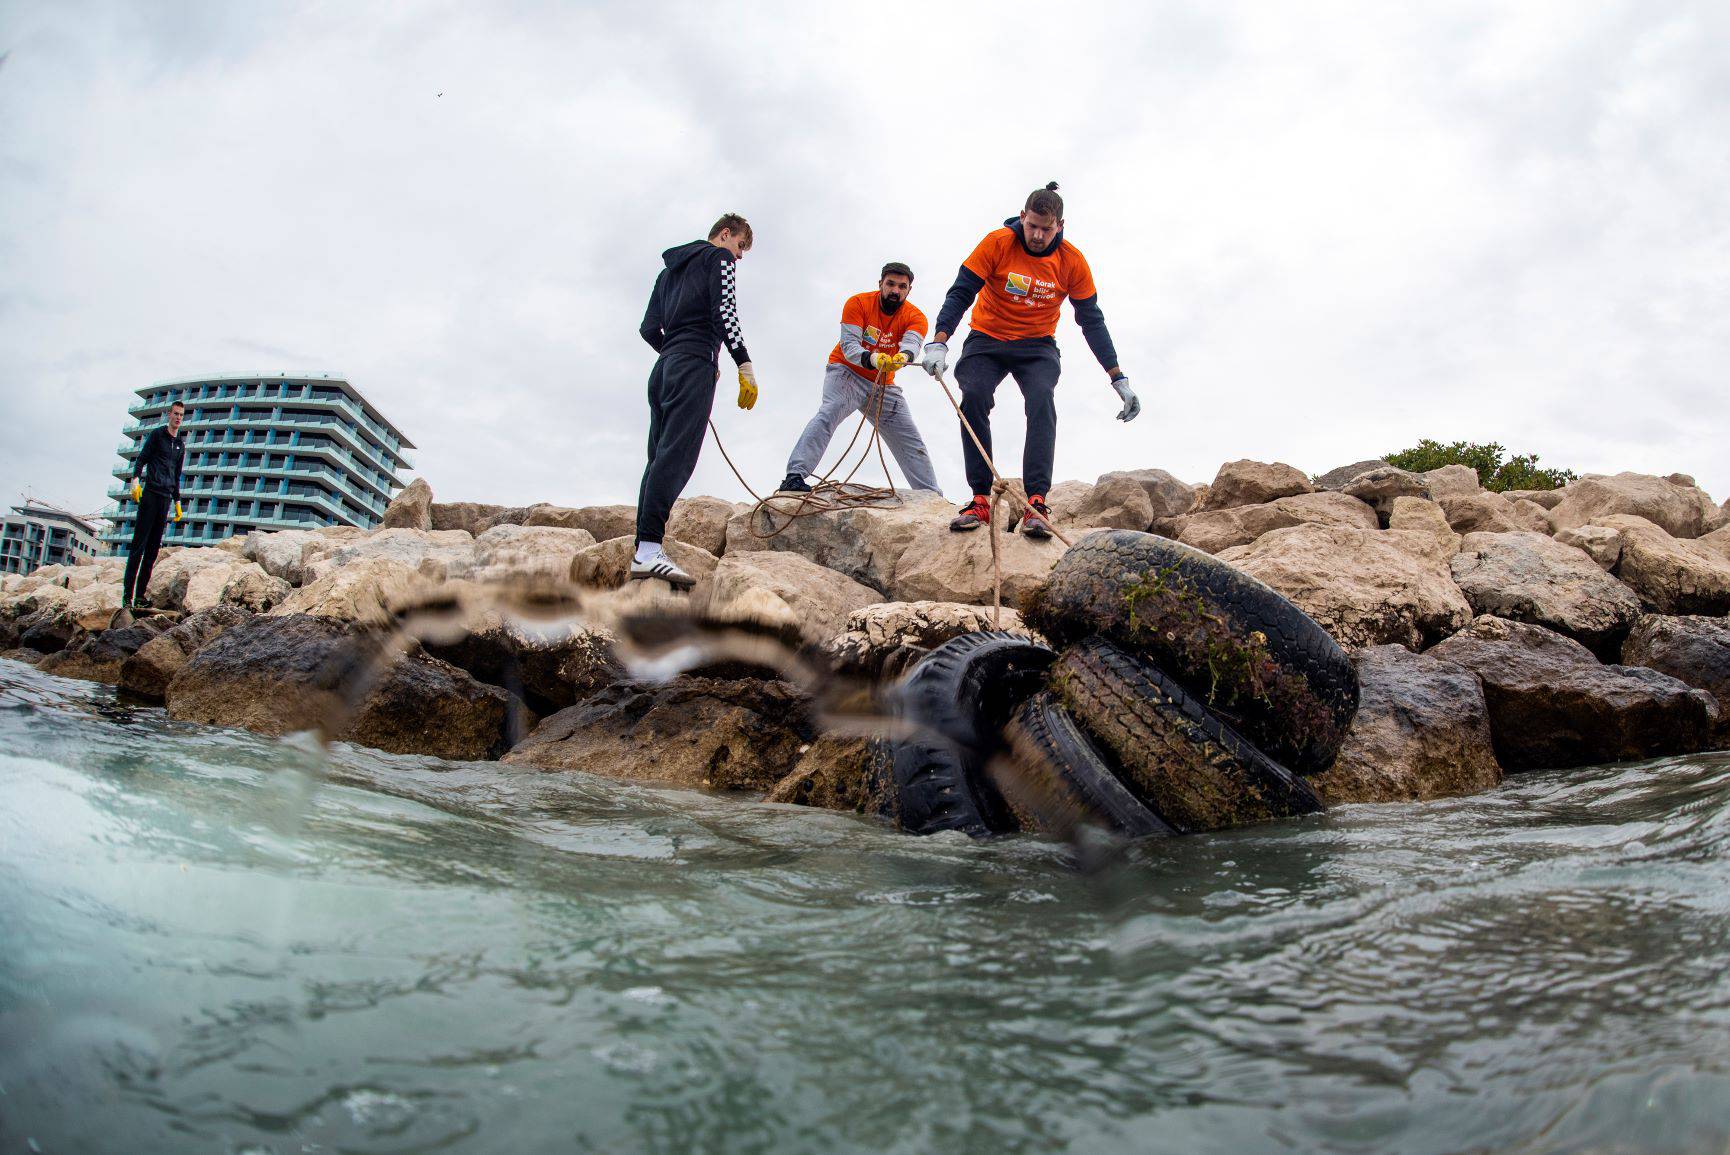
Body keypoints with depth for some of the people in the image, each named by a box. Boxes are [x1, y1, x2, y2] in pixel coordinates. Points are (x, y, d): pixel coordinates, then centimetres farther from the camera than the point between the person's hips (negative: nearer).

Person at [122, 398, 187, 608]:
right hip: (150, 494, -6)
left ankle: (140, 596, 5)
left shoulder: (181, 444, 20)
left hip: (166, 498, 6)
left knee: (153, 548, 3)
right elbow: (141, 458, -5)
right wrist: (135, 479, -21)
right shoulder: (157, 434, 4)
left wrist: (177, 502, 25)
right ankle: (127, 595, -11)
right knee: (138, 544, -9)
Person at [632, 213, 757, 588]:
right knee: (676, 455, -19)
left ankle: (644, 554, -5)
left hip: (663, 369, 8)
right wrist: (745, 365, -11)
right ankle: (648, 549, -32)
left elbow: (649, 329, 24)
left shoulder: (669, 270, 31)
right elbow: (724, 313, -8)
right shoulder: (719, 257, 9)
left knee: (660, 456, 3)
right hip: (694, 364, -8)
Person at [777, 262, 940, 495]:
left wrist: (903, 356, -55)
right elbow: (849, 346, -24)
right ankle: (794, 477, -43)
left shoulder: (915, 317, -8)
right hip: (846, 371, -4)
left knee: (910, 440, 3)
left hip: (884, 385, 5)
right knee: (829, 413, -32)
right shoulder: (858, 303, -14)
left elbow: (912, 342, -30)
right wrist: (873, 359, -45)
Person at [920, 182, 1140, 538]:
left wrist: (1119, 379, -4)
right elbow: (961, 293, -15)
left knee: (1042, 401, -28)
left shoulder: (1072, 261, -8)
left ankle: (1036, 503, -33)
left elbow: (1092, 321, -2)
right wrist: (939, 344, -32)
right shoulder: (998, 242, -13)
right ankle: (981, 500, -21)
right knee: (973, 398, -26)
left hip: (1037, 347, 0)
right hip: (986, 340, 0)